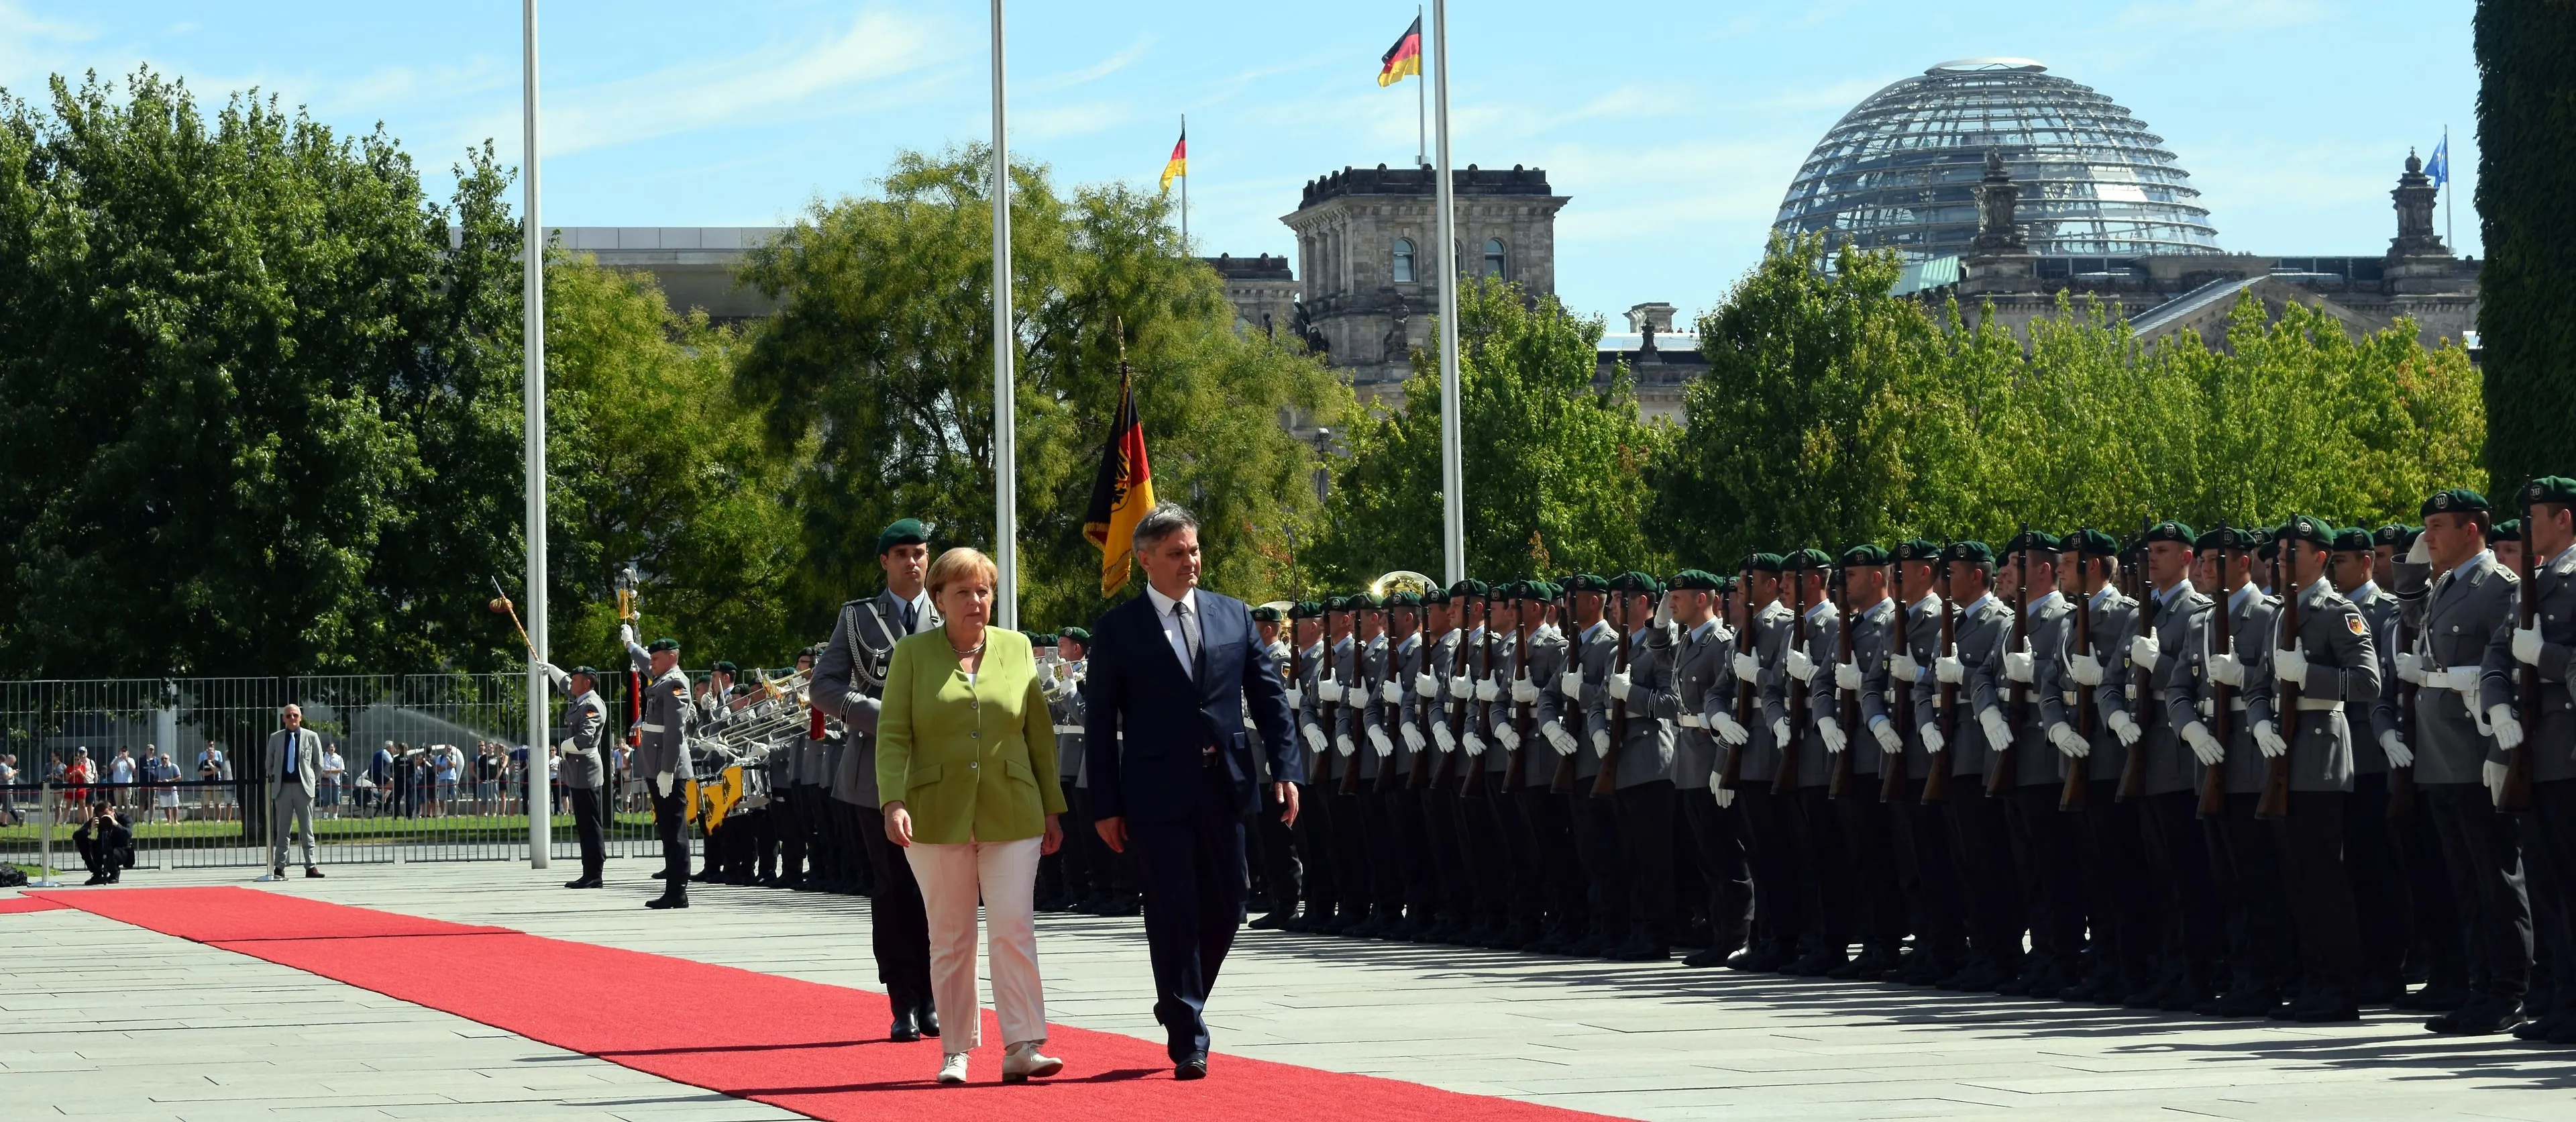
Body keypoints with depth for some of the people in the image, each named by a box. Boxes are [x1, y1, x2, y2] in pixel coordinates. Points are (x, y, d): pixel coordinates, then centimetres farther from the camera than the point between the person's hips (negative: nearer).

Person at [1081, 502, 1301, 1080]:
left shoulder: (1235, 616, 10)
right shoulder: (1118, 629, 0)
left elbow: (1270, 696, 9)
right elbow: (1101, 723, 1)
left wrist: (1285, 768, -3)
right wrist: (1106, 805, -4)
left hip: (1225, 788, 3)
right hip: (1157, 794, -3)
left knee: (1225, 911, 9)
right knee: (1174, 918, -3)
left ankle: (1180, 1004, 33)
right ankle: (1189, 1042, 2)